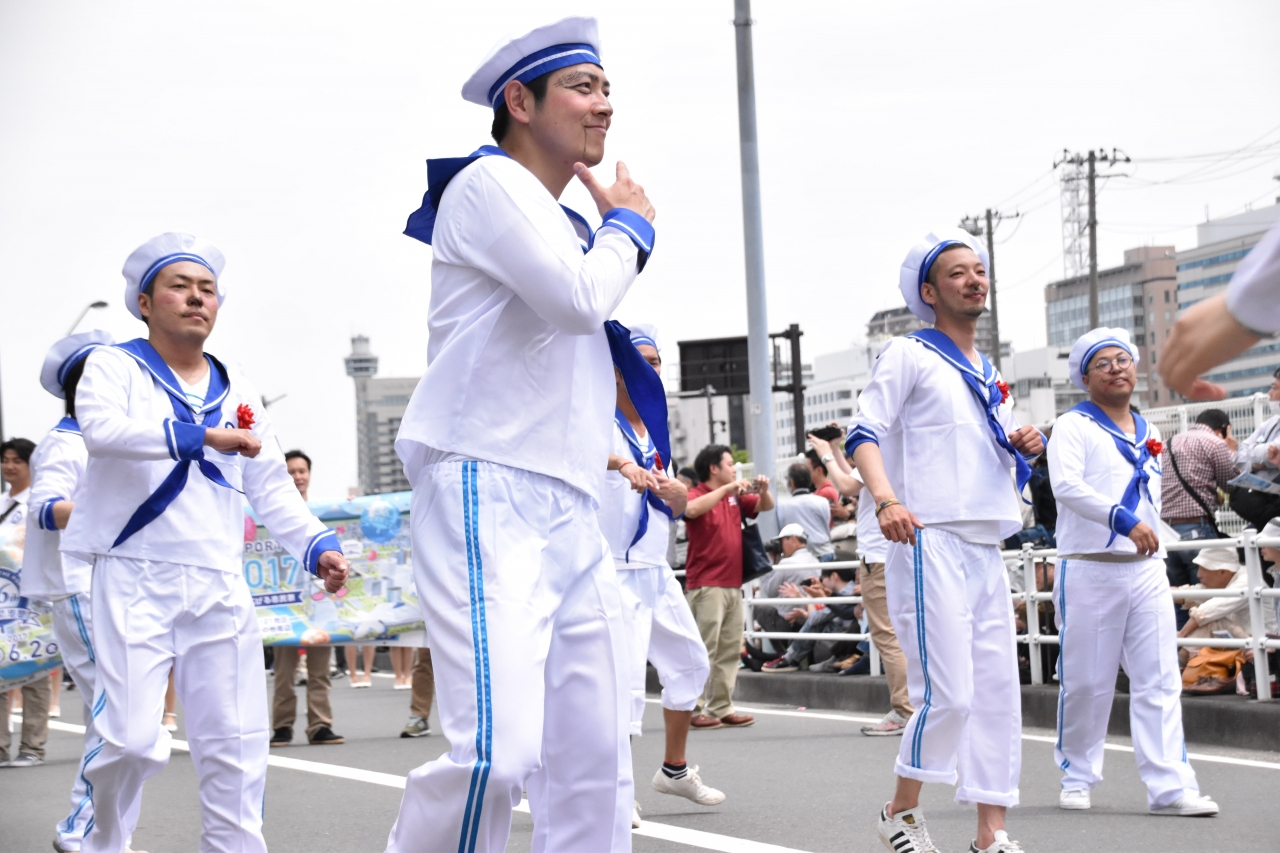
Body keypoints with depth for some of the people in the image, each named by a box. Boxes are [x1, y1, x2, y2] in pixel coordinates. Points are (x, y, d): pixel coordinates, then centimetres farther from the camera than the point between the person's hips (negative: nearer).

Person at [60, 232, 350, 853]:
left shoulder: (237, 390, 18)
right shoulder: (115, 367, 4)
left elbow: (272, 487, 17)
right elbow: (103, 429, -18)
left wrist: (316, 545, 0)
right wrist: (201, 436, -28)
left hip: (219, 587, 5)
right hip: (136, 579, -5)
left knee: (237, 744, 1)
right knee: (133, 740, -12)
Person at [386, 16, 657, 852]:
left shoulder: (564, 224, 24)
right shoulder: (489, 183, -4)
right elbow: (579, 299, -16)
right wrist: (631, 226, 2)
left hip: (571, 513, 10)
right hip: (489, 494, -10)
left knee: (595, 765, 4)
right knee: (498, 749, -24)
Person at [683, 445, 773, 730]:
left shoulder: (736, 497, 15)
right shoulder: (697, 495, -7)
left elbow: (766, 506, 23)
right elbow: (691, 509, -29)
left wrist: (763, 489, 1)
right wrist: (727, 488, -26)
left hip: (733, 585, 8)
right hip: (706, 586, -8)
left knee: (730, 651, 7)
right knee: (703, 651, -10)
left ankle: (721, 708, 11)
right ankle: (694, 709, -9)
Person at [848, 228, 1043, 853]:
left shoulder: (990, 376, 22)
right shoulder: (908, 355, 0)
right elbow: (865, 433, -11)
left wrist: (1024, 446, 5)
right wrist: (886, 500, -29)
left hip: (986, 549, 8)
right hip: (930, 543, -8)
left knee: (998, 693, 4)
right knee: (948, 694, -12)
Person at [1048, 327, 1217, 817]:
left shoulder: (1149, 434, 18)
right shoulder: (1073, 427, -3)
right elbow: (1066, 485, -21)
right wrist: (1122, 519, -31)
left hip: (1145, 571, 5)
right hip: (1088, 571, -5)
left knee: (1160, 681, -4)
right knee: (1086, 683, 1)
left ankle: (1170, 787, -7)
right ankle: (1077, 777, 17)